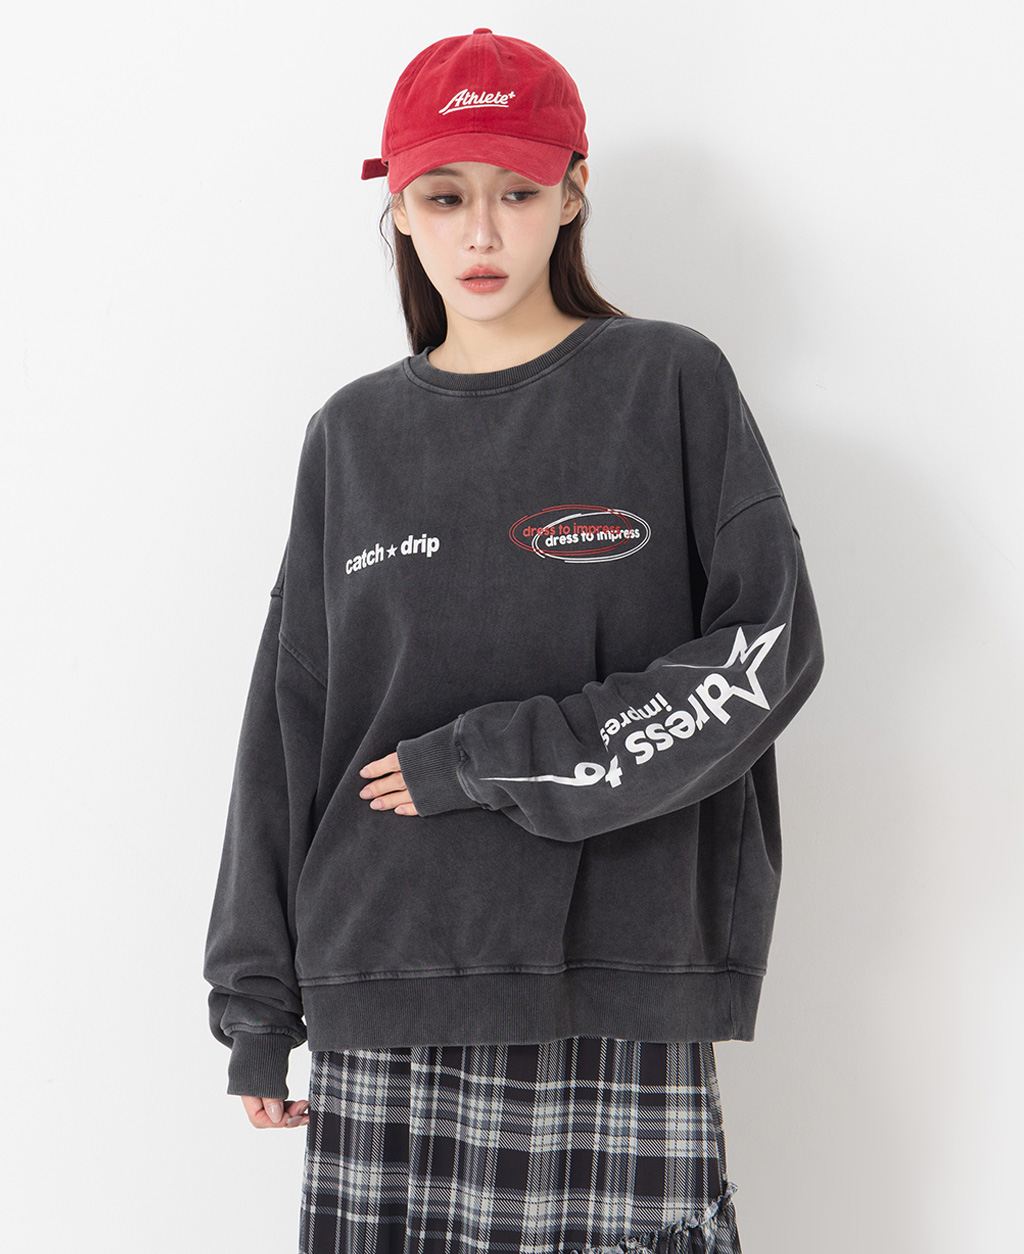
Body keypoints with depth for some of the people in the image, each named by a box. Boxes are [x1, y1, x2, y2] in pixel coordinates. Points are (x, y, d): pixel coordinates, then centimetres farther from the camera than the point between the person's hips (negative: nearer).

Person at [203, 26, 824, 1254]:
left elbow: (767, 649, -6)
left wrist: (491, 759, -10)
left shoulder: (671, 386, 4)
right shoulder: (357, 435, 13)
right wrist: (258, 1000, 10)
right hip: (383, 991, 3)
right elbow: (289, 723, 13)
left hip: (612, 992, -3)